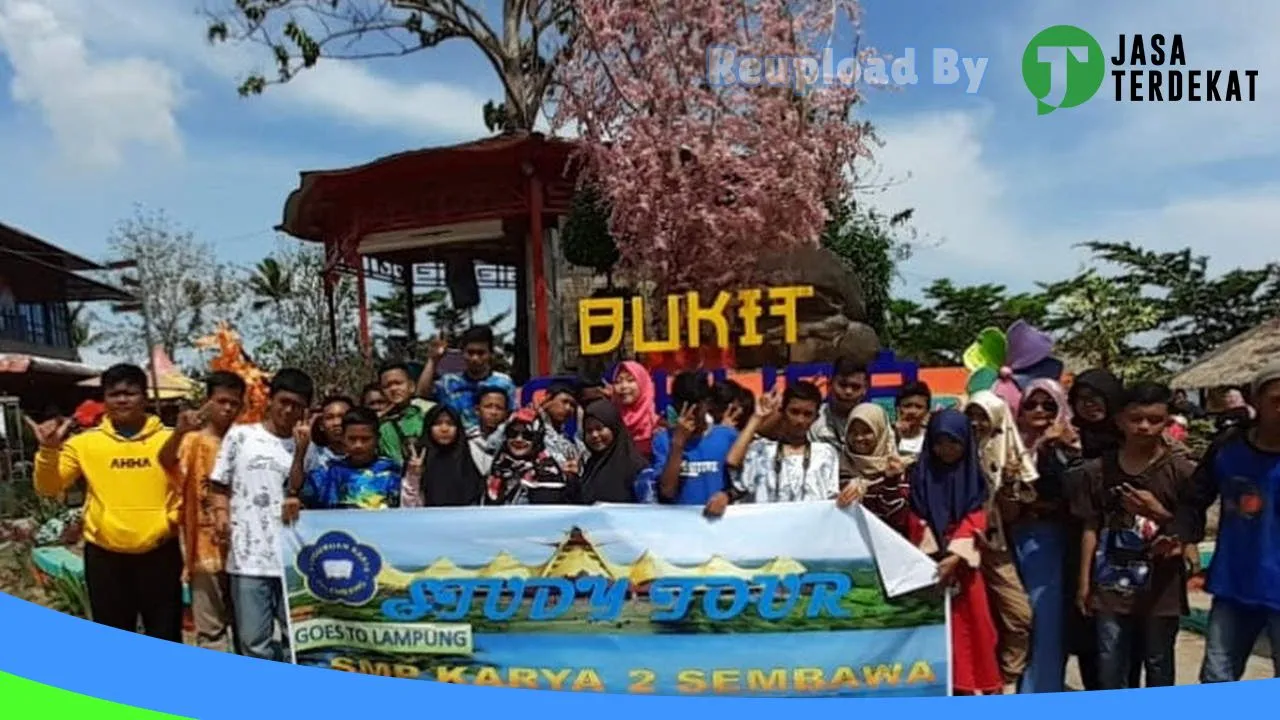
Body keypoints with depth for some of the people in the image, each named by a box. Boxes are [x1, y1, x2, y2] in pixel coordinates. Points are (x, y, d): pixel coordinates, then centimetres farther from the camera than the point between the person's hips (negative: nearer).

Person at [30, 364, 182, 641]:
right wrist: (48, 451, -16)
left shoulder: (169, 439, -2)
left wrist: (173, 517, -5)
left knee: (166, 635, 10)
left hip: (159, 553, -1)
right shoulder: (85, 442, 0)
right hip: (105, 556, 1)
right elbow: (48, 488, -1)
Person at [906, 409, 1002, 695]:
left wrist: (954, 557, -19)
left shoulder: (974, 475, 3)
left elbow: (974, 521, -7)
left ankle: (973, 685, 12)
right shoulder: (921, 474, 3)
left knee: (970, 623, 2)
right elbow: (919, 522, -1)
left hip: (963, 562, 0)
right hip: (931, 563, 0)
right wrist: (936, 558, -12)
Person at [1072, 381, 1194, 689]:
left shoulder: (1181, 472, -7)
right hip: (1111, 586, 2)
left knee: (1158, 664, 13)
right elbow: (1091, 529, 4)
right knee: (1109, 665, 9)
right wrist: (1084, 581, 4)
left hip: (1160, 588, -1)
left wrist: (1157, 512, -20)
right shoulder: (1097, 470, -1)